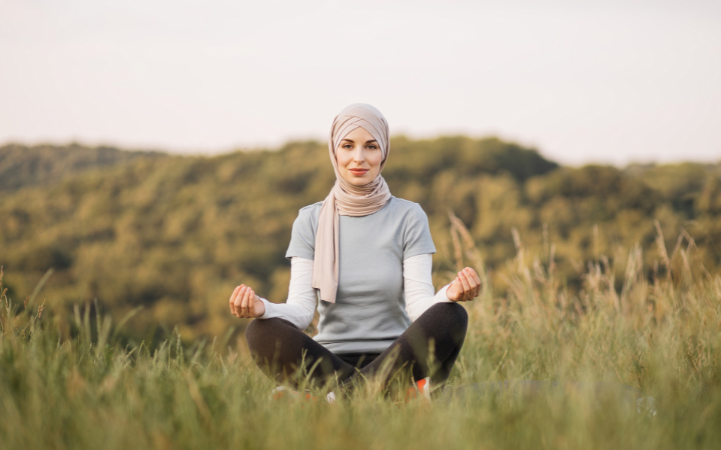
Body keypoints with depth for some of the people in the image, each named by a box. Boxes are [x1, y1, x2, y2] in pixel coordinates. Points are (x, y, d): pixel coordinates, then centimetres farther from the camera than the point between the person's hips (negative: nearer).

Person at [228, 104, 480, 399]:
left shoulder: (409, 217, 4)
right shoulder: (310, 220, 6)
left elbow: (419, 304, -6)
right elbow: (301, 308, -3)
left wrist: (450, 294, -29)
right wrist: (262, 308, -26)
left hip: (395, 360, 0)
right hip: (329, 360, 0)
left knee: (450, 317, -29)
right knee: (260, 332, -28)